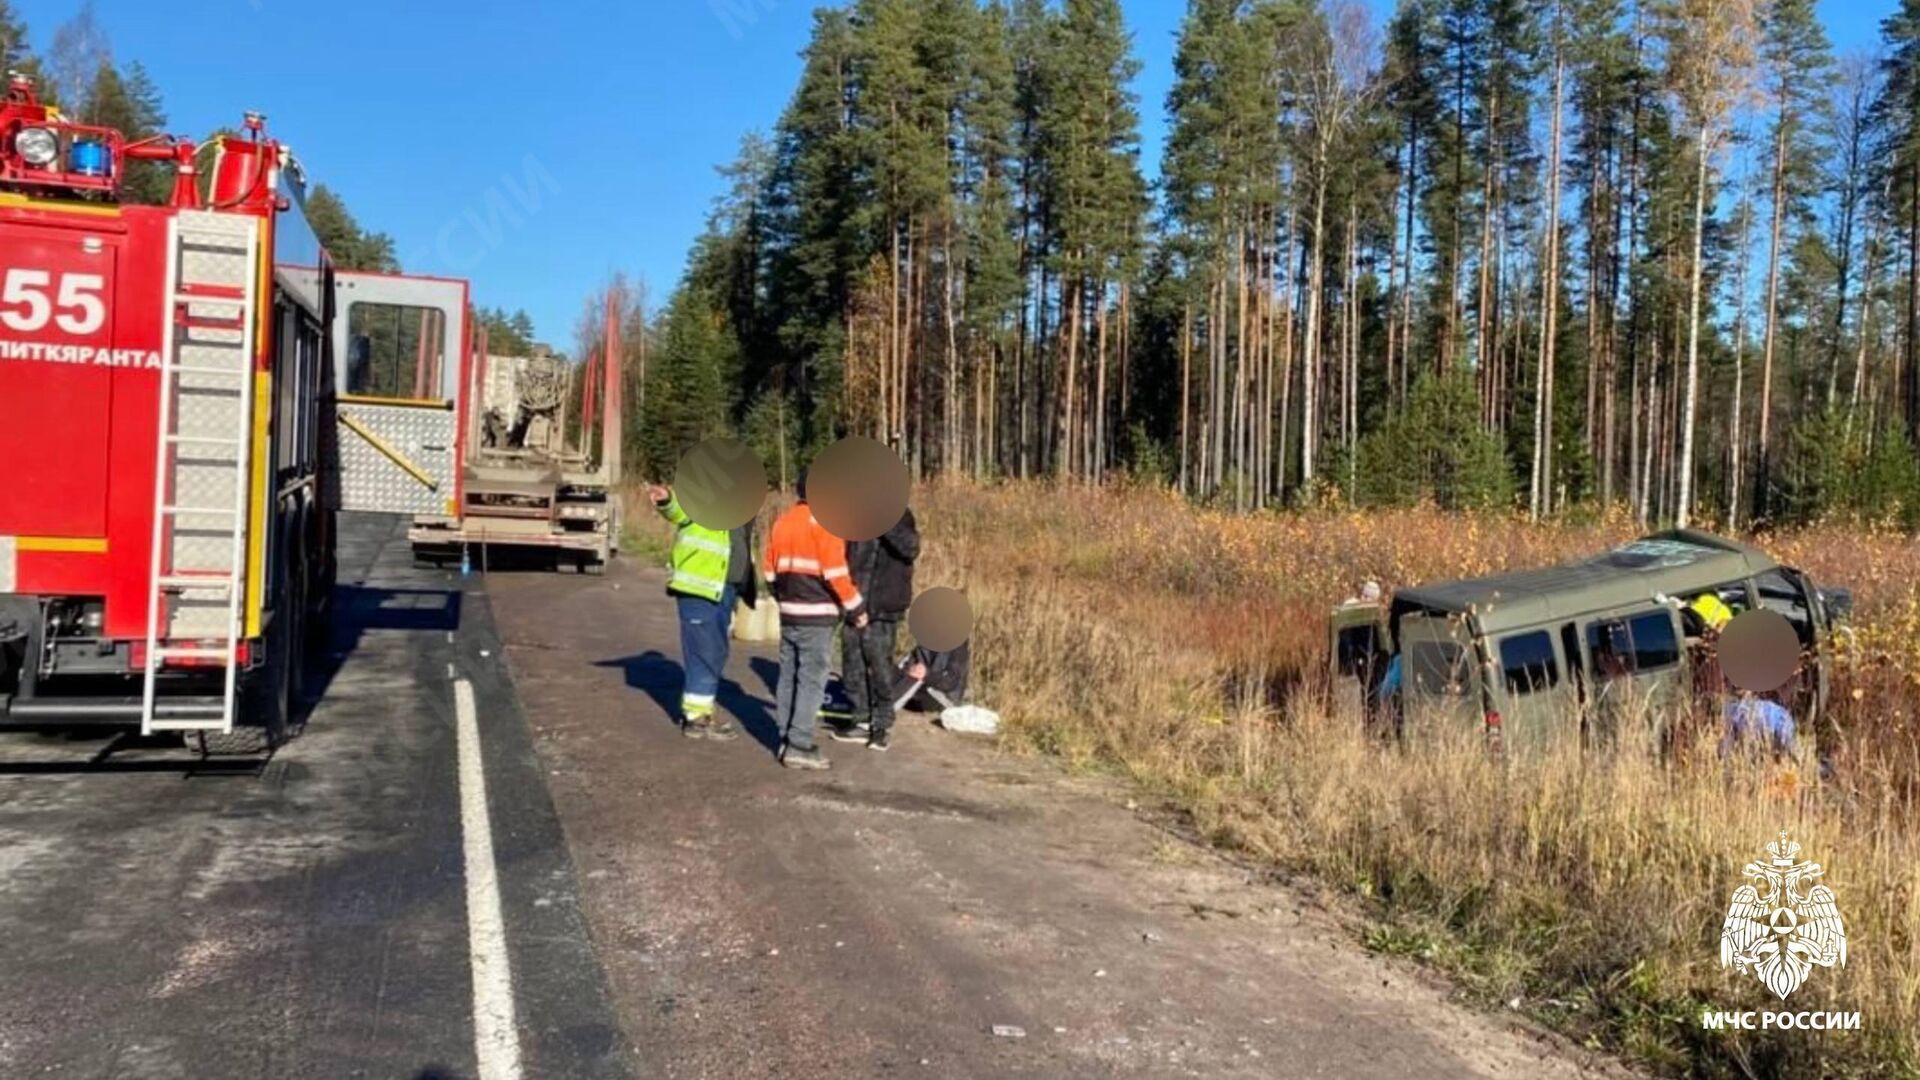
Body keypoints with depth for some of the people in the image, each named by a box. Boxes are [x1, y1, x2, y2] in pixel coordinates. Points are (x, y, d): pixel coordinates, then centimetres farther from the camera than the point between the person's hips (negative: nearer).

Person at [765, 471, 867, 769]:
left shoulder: (782, 522, 12)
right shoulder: (825, 521, -11)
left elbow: (771, 570, 14)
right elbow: (835, 572, -16)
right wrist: (856, 607, -7)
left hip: (789, 613, 7)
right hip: (816, 614, -7)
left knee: (789, 677, 12)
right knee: (811, 679, -4)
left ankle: (787, 739, 17)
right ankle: (800, 747, -5)